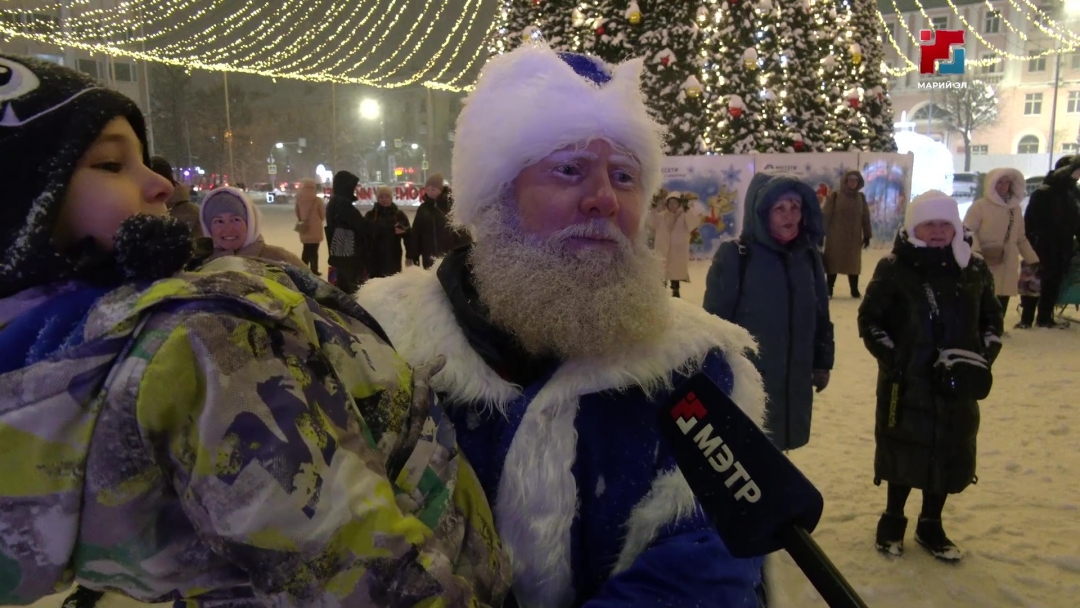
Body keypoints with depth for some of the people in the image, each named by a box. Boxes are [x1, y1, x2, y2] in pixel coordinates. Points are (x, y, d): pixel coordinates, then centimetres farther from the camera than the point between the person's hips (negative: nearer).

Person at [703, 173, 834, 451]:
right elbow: (716, 319, -12)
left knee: (771, 449, 19)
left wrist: (822, 363, 14)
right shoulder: (734, 256, -12)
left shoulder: (809, 257, 5)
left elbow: (821, 315, 13)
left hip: (794, 381, 5)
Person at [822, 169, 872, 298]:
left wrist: (867, 235, 6)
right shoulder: (834, 196, -5)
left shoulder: (861, 197, 6)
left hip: (854, 237, 3)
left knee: (853, 263, 10)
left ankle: (855, 290, 20)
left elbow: (866, 217, 8)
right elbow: (826, 216, -6)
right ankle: (829, 290, 12)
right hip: (835, 237, -3)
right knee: (833, 262, 4)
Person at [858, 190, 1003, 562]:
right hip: (905, 382, -3)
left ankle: (930, 525, 30)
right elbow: (870, 319, -4)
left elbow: (992, 317, 14)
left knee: (950, 455, 11)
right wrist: (893, 357, -12)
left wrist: (983, 356, 0)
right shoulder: (894, 269, -7)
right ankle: (893, 520, 29)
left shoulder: (975, 270, 4)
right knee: (904, 451, 7)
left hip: (957, 384, 4)